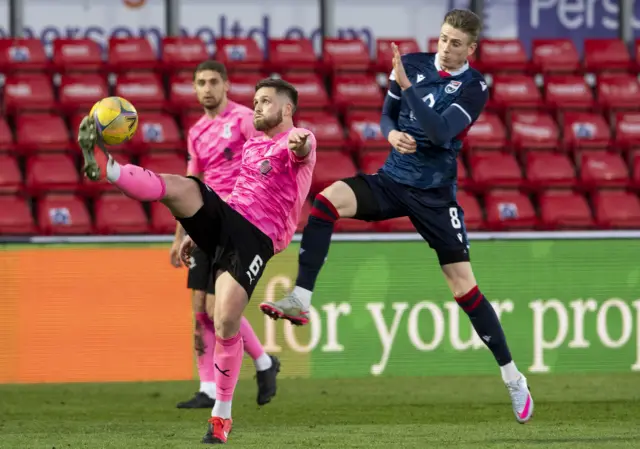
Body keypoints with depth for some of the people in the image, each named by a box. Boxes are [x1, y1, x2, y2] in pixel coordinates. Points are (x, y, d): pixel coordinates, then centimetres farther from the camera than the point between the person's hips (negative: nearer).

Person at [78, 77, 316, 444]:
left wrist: (299, 147, -52)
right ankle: (107, 169, -41)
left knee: (226, 323, -15)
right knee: (179, 187, -23)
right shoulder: (251, 146, 25)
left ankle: (222, 414, -2)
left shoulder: (298, 139, 0)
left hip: (256, 241, -6)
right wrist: (197, 232, 32)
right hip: (224, 218, 6)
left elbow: (302, 149, -26)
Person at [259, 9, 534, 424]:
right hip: (393, 179, 3)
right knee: (328, 199, -25)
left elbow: (441, 132, -24)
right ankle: (300, 300, -27)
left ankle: (512, 377, 9)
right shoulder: (413, 64, 2)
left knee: (465, 287, -4)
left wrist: (407, 85, -29)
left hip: (435, 195, -3)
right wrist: (392, 133, -11)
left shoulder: (474, 87, -10)